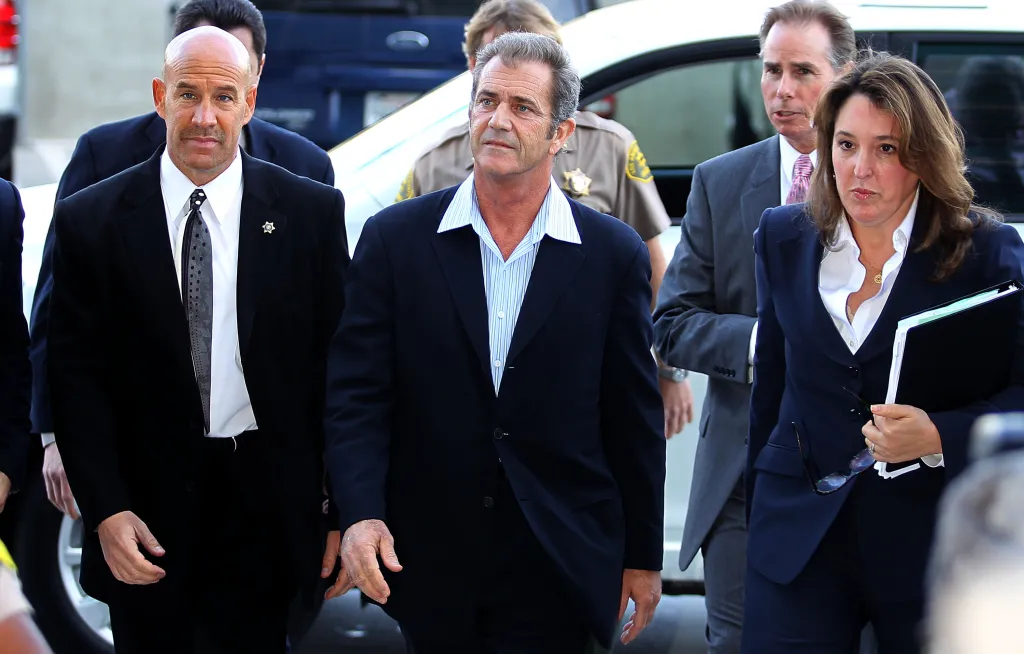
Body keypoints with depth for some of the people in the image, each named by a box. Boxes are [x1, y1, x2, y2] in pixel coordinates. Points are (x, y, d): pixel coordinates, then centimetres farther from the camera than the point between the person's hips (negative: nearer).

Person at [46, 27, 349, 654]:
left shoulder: (312, 212, 0)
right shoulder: (89, 221, -1)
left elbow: (337, 365, 2)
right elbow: (77, 376, -1)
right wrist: (106, 511, -10)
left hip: (266, 505, 0)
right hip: (147, 509, 0)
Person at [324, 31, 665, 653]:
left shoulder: (615, 255, 0)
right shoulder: (395, 239, 0)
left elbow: (635, 421, 4)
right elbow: (356, 395, -3)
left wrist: (643, 558, 7)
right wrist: (360, 514, -17)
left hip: (562, 573, 0)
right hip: (431, 569, 1)